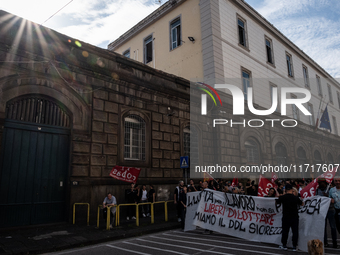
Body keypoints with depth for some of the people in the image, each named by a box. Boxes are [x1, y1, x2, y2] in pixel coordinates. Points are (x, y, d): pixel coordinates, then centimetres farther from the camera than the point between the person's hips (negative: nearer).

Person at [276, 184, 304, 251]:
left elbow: (276, 202, 7)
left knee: (285, 231, 11)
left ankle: (284, 245, 20)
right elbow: (302, 204, 9)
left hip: (286, 217, 0)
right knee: (295, 231, 9)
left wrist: (279, 197, 23)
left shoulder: (282, 197, -11)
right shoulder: (296, 198, -10)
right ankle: (294, 247, 13)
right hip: (295, 217, 0)